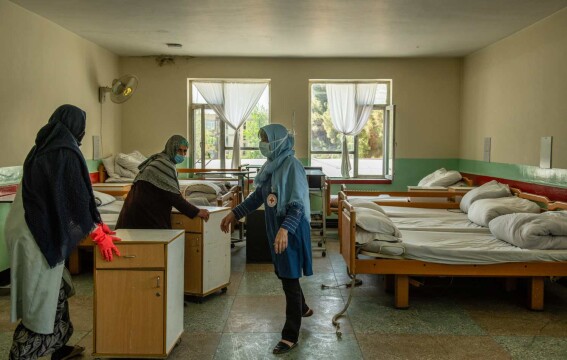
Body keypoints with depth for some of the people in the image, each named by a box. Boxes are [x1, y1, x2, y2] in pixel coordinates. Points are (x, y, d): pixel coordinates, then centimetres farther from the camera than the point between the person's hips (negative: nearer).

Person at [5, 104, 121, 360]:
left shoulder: (44, 149, 14)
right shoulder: (65, 152, -15)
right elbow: (76, 197, -17)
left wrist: (96, 223, 21)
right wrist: (98, 234, -10)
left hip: (30, 229, 10)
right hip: (41, 234, -9)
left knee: (55, 291, 19)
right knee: (40, 299, 1)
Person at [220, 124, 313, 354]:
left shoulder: (292, 166, -19)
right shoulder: (271, 165, 7)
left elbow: (297, 205, -26)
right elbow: (258, 196, 16)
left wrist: (285, 229, -39)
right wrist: (234, 214, 14)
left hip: (291, 230, -9)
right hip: (275, 228, 9)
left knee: (290, 279, -2)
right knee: (283, 273, 22)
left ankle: (290, 336, 7)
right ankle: (302, 309, 47)